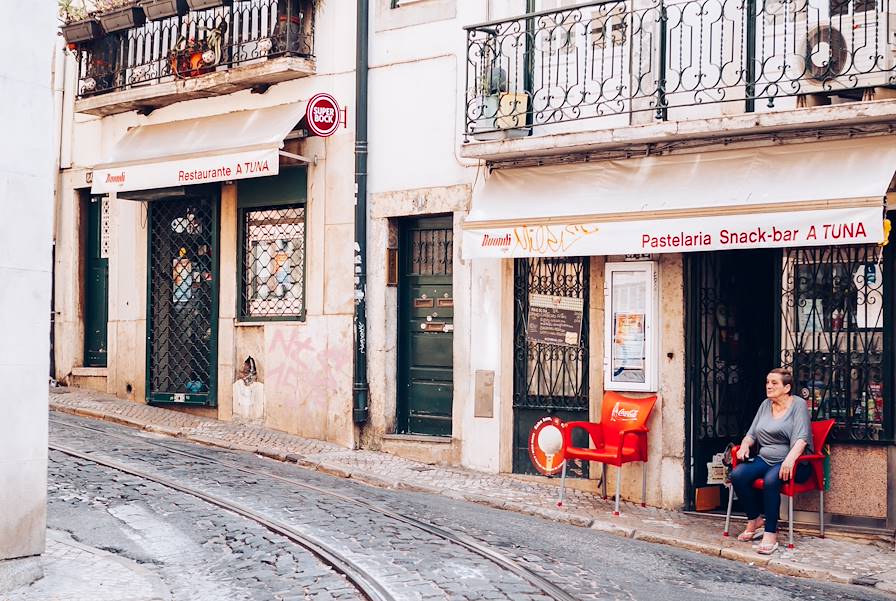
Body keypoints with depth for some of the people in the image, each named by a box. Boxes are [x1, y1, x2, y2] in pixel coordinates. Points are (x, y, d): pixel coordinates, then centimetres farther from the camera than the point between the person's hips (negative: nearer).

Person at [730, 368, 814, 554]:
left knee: (771, 480, -37)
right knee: (737, 475, -22)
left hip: (790, 463, -6)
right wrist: (745, 445, -3)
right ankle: (754, 521, -4)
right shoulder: (765, 405, 17)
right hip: (764, 459, 6)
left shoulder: (798, 405, -2)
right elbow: (752, 434, 20)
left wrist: (790, 459, -32)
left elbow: (801, 439, -15)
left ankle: (770, 534, -29)